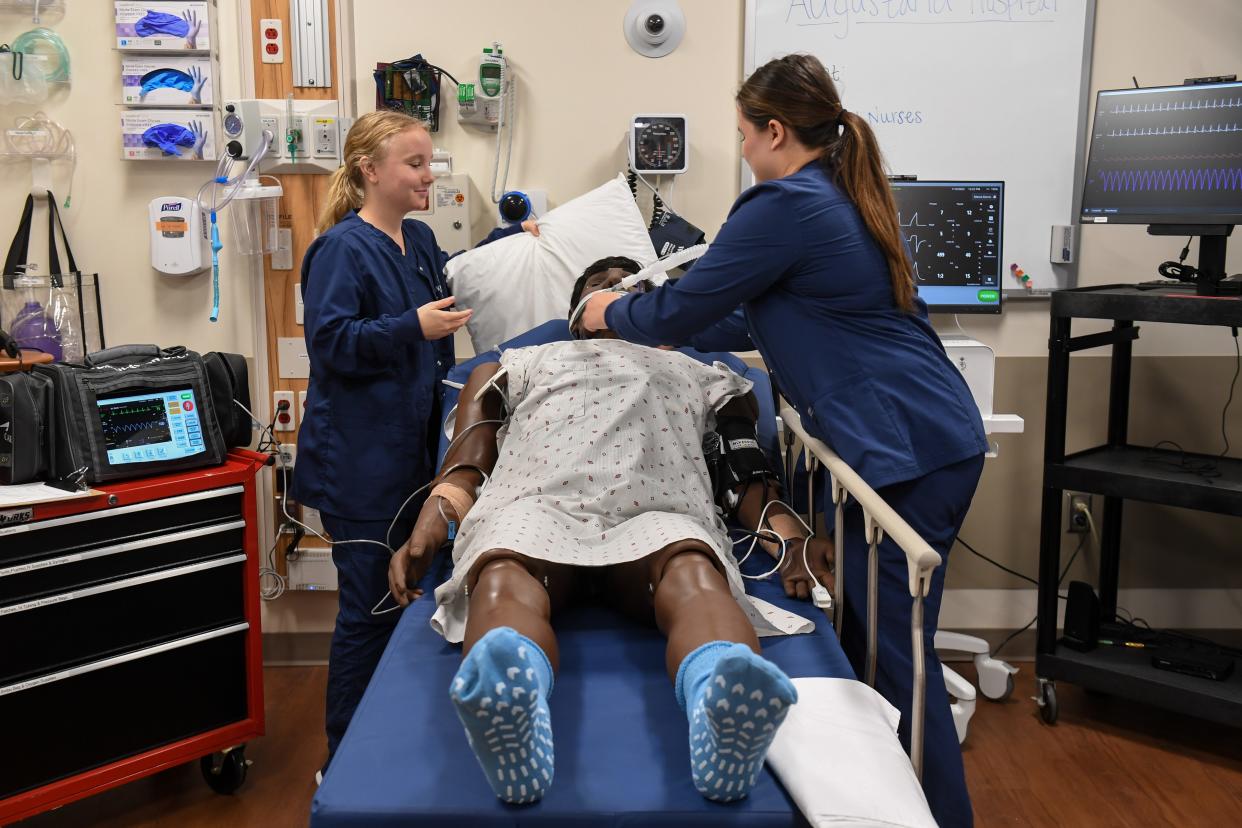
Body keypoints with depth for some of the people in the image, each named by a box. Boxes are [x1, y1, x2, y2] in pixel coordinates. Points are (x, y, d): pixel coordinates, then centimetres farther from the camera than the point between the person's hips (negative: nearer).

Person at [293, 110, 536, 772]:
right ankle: (346, 762, 16)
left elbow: (451, 283, 30)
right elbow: (329, 342, -18)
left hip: (413, 450, 8)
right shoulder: (342, 248, -13)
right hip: (361, 462, -8)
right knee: (370, 608, -1)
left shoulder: (419, 240, 12)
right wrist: (413, 328, -25)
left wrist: (507, 240, 21)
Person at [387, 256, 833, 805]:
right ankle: (507, 708, -68)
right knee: (503, 579, -39)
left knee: (694, 573, -39)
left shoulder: (704, 375, 40)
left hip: (659, 512, 0)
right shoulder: (520, 363, 39)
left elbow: (750, 477, 24)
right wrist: (426, 534, -1)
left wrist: (791, 538, -1)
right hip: (536, 504, 0)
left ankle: (726, 712, -68)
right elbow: (465, 464, 22)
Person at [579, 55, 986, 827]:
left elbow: (683, 306, -5)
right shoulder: (850, 197, 18)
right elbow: (769, 322, 26)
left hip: (904, 452, -10)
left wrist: (613, 313, 15)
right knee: (868, 640, 16)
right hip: (937, 437, 10)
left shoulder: (785, 206, -12)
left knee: (897, 656, -2)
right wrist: (670, 332, 31)